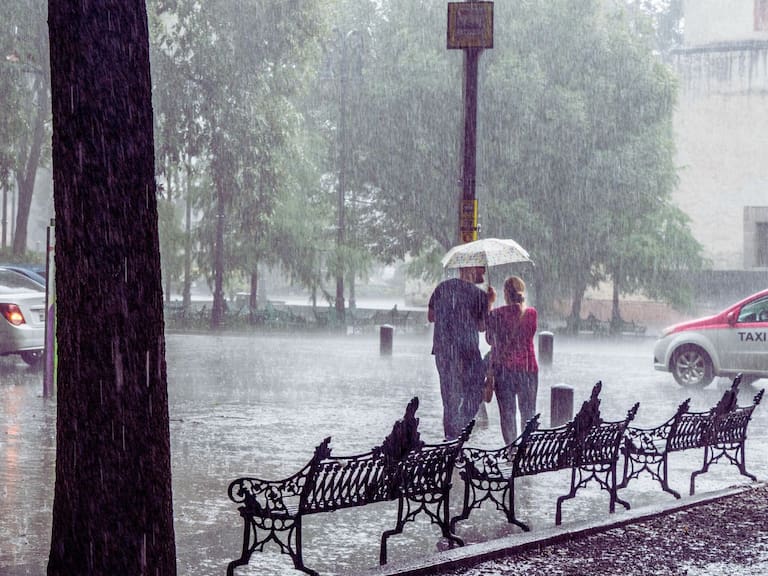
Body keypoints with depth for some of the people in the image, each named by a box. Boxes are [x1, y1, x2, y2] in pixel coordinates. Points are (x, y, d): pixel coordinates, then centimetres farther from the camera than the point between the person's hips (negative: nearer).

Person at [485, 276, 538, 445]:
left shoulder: (497, 314, -8)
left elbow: (490, 339, 3)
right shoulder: (531, 313, -6)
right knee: (528, 412, 12)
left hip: (503, 368, -1)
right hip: (527, 367, 1)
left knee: (507, 412, 5)